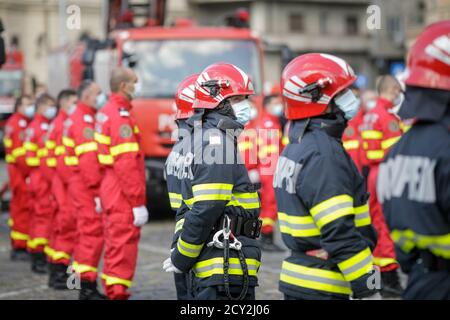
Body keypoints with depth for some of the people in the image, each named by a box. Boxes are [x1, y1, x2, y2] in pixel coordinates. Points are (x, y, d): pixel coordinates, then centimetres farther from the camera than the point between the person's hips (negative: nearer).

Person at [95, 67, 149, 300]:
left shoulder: (106, 112, 14)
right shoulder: (121, 116, -17)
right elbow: (126, 164, -23)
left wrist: (101, 193, 21)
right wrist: (138, 202, -22)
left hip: (110, 188, 10)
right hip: (123, 193, -10)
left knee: (115, 243, 17)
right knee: (124, 243, -7)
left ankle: (111, 290, 26)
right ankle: (118, 292, -5)